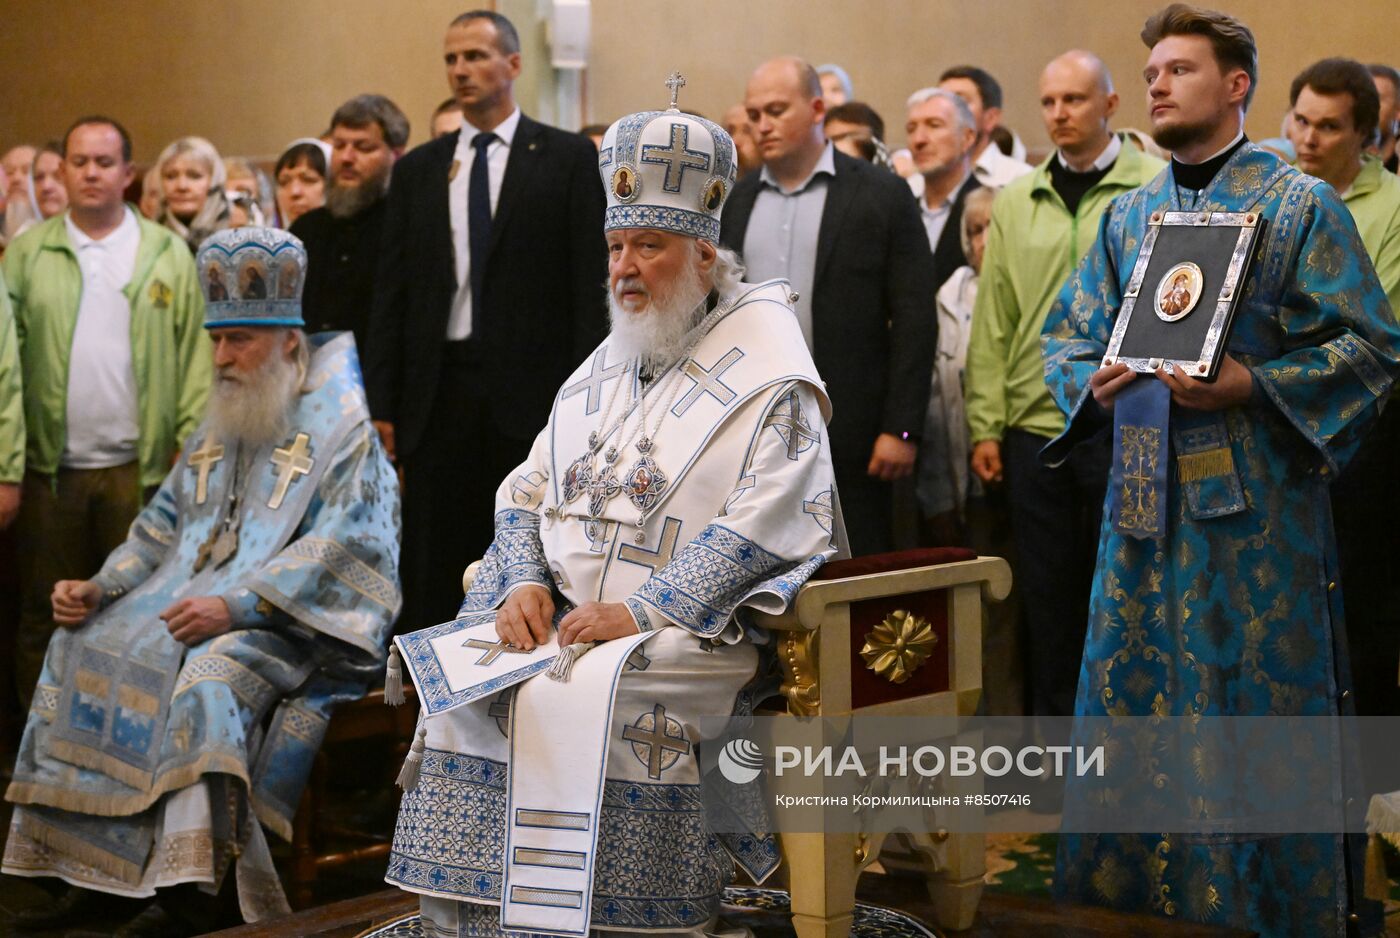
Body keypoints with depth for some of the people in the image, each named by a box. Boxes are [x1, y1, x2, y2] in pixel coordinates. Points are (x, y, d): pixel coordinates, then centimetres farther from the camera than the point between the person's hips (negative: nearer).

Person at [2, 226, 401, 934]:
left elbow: (341, 548, -17)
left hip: (289, 624, -8)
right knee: (88, 646, -10)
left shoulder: (340, 428, -6)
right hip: (196, 600, 8)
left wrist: (234, 605, -26)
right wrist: (99, 589, 2)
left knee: (211, 670, -34)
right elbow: (163, 528, 20)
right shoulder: (219, 429, 19)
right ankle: (87, 870, -7)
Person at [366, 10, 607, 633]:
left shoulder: (568, 158, 2)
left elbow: (592, 283, -2)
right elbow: (391, 294, 11)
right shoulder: (417, 170, 12)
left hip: (530, 391, -3)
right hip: (439, 389, 3)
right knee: (433, 572, 6)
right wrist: (382, 405, 5)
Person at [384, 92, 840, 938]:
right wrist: (524, 583, -4)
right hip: (560, 617, 6)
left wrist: (641, 613, -21)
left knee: (580, 703, -31)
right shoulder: (603, 372, 20)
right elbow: (528, 489, 17)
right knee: (464, 687, -16)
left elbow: (764, 520, -15)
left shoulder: (767, 376, -2)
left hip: (693, 630, -6)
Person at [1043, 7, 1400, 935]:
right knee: (1131, 701, 9)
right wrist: (1096, 384, -3)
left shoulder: (1300, 204, -2)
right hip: (1145, 498, 5)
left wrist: (1241, 385, -18)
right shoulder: (1129, 215, 14)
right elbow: (1067, 334, 19)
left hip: (1255, 499, -5)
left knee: (1254, 710, -1)